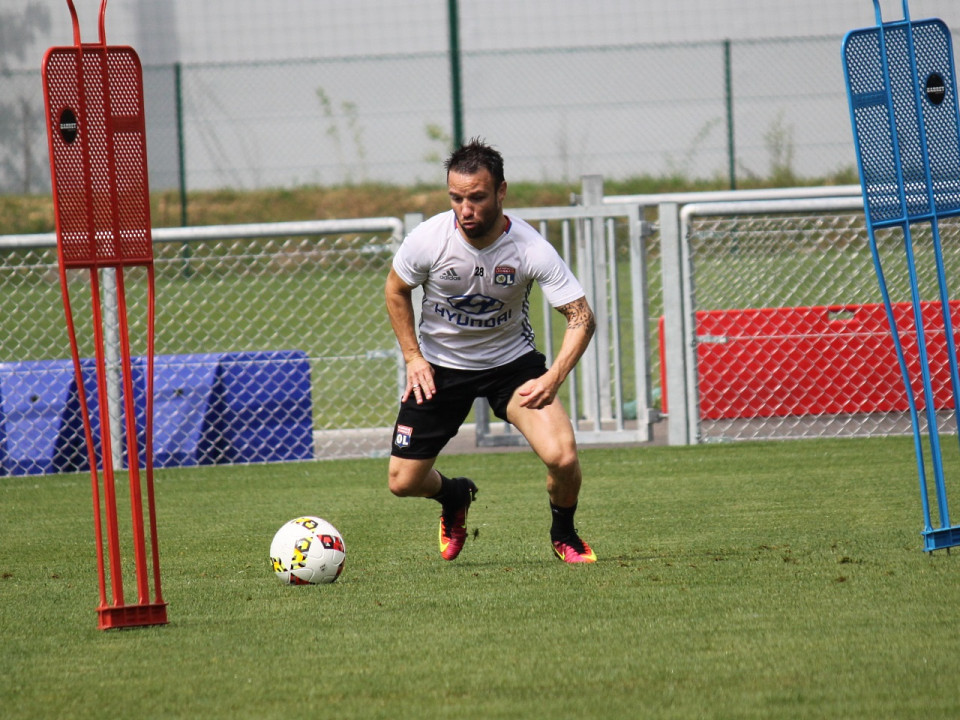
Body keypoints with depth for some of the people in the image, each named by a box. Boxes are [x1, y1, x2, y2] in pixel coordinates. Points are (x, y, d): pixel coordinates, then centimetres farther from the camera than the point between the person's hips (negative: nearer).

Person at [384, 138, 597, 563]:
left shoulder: (530, 249, -25)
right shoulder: (428, 239, -21)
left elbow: (581, 316, -21)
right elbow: (396, 290, 0)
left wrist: (553, 377, -36)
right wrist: (413, 358, -6)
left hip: (511, 362, -2)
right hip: (439, 367, 2)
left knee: (562, 457, -22)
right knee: (403, 482, 0)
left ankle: (563, 534, 12)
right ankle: (454, 496, 38)